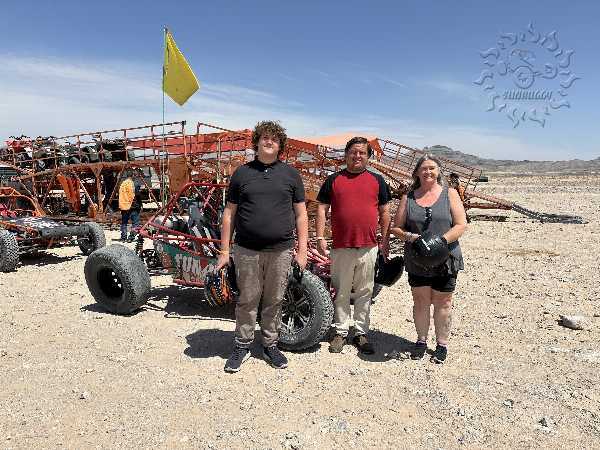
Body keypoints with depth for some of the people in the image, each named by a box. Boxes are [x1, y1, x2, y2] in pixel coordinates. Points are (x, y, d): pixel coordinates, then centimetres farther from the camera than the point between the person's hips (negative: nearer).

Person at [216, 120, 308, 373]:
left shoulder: (291, 174, 8)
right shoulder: (242, 173, 7)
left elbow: (301, 215, 8)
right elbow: (229, 214, 8)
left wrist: (302, 250, 2)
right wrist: (224, 251, 3)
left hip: (281, 251, 1)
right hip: (247, 250, 0)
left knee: (274, 301, 11)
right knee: (247, 300, 7)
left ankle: (270, 345, 27)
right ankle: (242, 346, 23)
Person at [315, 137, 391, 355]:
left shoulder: (377, 180, 10)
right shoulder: (333, 180, 6)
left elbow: (384, 212, 13)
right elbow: (322, 210, 5)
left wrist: (385, 240, 9)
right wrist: (320, 237, -3)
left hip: (369, 247, 1)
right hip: (341, 247, -1)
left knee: (364, 293, 9)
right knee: (341, 293, 7)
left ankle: (361, 333, 21)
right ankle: (341, 332, 20)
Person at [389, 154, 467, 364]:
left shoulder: (449, 193, 3)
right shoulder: (408, 197, 7)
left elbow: (461, 225, -4)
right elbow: (396, 227, 6)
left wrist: (441, 240, -19)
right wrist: (411, 237, -13)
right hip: (417, 260, 1)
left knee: (443, 302, 8)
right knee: (420, 301, 9)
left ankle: (442, 344, 23)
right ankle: (421, 340, 26)